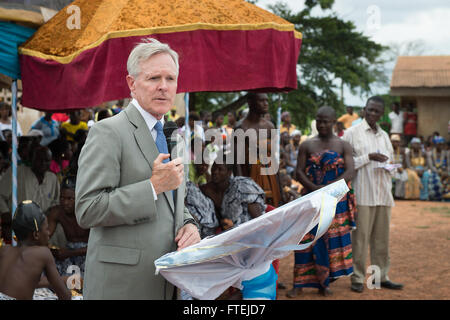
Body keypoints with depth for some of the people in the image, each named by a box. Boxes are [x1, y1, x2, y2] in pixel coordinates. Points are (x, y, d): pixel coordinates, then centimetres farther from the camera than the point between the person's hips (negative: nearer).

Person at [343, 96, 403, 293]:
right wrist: (369, 157, -14)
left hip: (383, 195, 6)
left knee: (382, 238, 8)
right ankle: (357, 278, 3)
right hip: (363, 194, -5)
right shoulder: (352, 133, 0)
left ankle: (381, 276, 16)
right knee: (360, 237, -5)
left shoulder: (384, 136, 18)